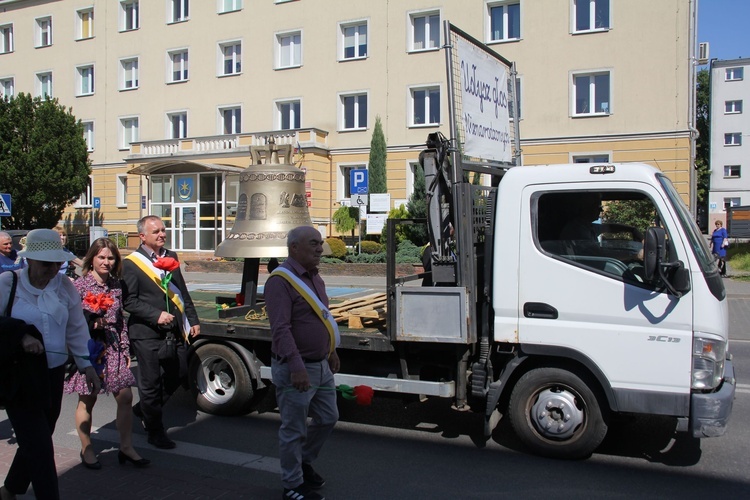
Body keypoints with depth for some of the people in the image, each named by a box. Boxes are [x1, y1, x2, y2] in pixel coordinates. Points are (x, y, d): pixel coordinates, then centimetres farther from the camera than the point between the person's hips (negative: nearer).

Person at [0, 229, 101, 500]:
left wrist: (86, 365, 4)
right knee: (40, 448, -8)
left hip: (53, 375, 5)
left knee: (34, 443, 18)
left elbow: (77, 329, 8)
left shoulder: (64, 286, 2)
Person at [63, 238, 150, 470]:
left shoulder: (115, 284, 7)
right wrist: (92, 324, -23)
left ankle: (126, 447, 14)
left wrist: (125, 348, 11)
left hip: (113, 348, 5)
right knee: (87, 400, 7)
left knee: (125, 397, 2)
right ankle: (86, 449, 25)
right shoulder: (79, 285, -9)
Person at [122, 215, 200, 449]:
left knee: (178, 375, 13)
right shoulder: (131, 264, -8)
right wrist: (156, 315, -21)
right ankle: (155, 431, 20)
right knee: (151, 382, 4)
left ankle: (144, 410, 36)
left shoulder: (171, 257, 11)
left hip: (174, 331, 6)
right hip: (146, 334, -6)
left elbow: (182, 292, 17)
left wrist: (193, 320, 14)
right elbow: (129, 301, -12)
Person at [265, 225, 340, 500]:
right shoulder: (281, 280, -18)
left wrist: (331, 351, 24)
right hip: (296, 369, -9)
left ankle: (304, 462, 41)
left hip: (321, 366, 9)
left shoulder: (314, 277, 11)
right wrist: (296, 367, -32)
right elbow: (281, 329, -26)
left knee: (327, 418, 20)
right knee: (294, 430, 4)